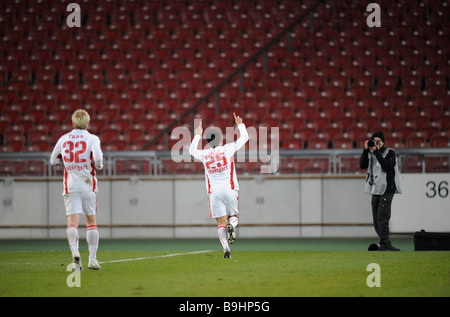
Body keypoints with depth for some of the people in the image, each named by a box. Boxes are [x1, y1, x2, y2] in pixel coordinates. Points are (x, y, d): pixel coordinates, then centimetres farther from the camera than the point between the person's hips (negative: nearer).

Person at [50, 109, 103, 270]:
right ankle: (92, 259, 9)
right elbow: (98, 158, -18)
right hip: (88, 186, -1)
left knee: (72, 222, -8)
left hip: (70, 186, 1)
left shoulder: (64, 139, 8)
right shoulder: (92, 139, -2)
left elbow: (53, 160, 17)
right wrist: (98, 166, 4)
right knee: (91, 222, 12)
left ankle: (74, 250, -33)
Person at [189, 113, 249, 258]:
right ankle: (231, 225, -21)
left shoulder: (204, 154, 5)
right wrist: (240, 125, 25)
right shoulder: (228, 149, -1)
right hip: (230, 190, -1)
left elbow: (192, 150, 29)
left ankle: (225, 246, -19)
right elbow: (244, 137, 11)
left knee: (221, 222, -1)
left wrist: (197, 135, 38)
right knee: (234, 216, 14)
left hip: (214, 192, 1)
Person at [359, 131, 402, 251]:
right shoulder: (371, 154, 14)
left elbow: (387, 166, -18)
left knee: (382, 218, -15)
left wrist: (376, 152, -19)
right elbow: (362, 165, 2)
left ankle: (384, 245, -16)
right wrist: (366, 150, -7)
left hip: (387, 190, -7)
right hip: (375, 191, 7)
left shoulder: (390, 153, -2)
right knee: (376, 221, 6)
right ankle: (387, 246, 14)